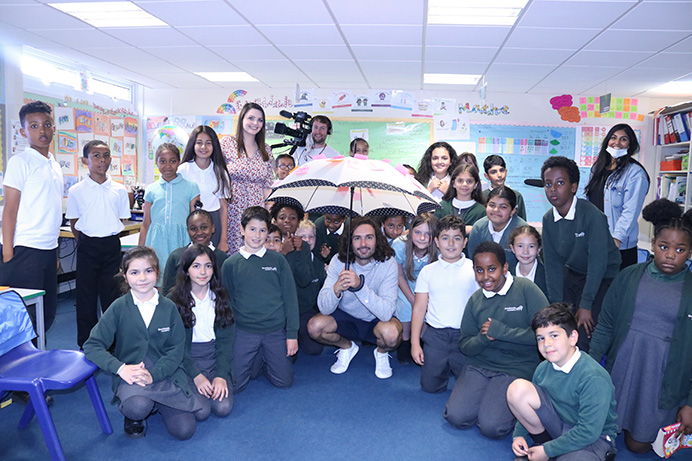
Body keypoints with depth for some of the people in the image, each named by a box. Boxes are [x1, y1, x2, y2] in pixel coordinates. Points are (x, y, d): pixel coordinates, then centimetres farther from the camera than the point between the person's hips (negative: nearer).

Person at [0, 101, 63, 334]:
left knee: (48, 311, 13)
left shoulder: (55, 166, 13)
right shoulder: (20, 162, -7)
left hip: (49, 250, 7)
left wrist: (55, 252, 15)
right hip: (25, 251, -7)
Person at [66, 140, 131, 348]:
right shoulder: (76, 191, -1)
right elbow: (74, 223, 7)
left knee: (112, 295, 7)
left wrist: (108, 237, 4)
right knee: (86, 296, 6)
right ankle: (85, 344, 19)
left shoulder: (119, 190, 2)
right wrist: (86, 242, 3)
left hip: (112, 246, 1)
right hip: (87, 247, -1)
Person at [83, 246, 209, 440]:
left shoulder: (169, 307, 0)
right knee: (138, 407, -36)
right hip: (131, 375, -2)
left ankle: (157, 404, 19)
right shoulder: (118, 308, -2)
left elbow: (177, 350, -2)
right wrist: (120, 368, -19)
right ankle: (134, 415, 3)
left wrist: (154, 374, -19)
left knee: (184, 430, -13)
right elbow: (92, 346, -4)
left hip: (165, 372, 2)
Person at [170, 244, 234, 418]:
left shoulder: (221, 297, 2)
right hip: (186, 359, -2)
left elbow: (226, 340, 0)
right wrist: (196, 375, -16)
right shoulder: (174, 300, -6)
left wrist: (221, 375, -11)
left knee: (223, 407, -17)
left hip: (215, 357, 2)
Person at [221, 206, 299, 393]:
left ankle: (265, 359, 28)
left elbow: (290, 298, 1)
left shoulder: (278, 260, 0)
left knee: (284, 381, 0)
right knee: (235, 386, -2)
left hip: (276, 330, 0)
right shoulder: (230, 264, 0)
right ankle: (256, 361, 25)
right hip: (244, 332, 0)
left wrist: (292, 334, -3)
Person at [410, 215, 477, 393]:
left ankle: (454, 366, 26)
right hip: (435, 335, 1)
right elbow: (419, 308, 6)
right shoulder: (428, 271, 6)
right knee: (430, 386, 2)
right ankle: (445, 366, 31)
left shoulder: (474, 269, 1)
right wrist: (415, 343, 1)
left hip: (465, 335, -1)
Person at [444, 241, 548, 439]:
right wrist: (482, 338, -14)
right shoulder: (475, 301, 7)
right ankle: (488, 397, 16)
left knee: (491, 427, -18)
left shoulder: (525, 289, -8)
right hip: (479, 365, 5)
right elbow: (465, 346, 8)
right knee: (456, 417, -11)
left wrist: (501, 331, -16)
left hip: (517, 368, -4)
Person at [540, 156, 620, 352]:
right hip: (571, 274, 5)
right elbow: (552, 263, -2)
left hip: (602, 278, -5)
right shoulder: (548, 219, -5)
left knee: (582, 338, -13)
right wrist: (556, 304, -6)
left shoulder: (591, 215, -23)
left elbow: (598, 262, -22)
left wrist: (586, 306, -19)